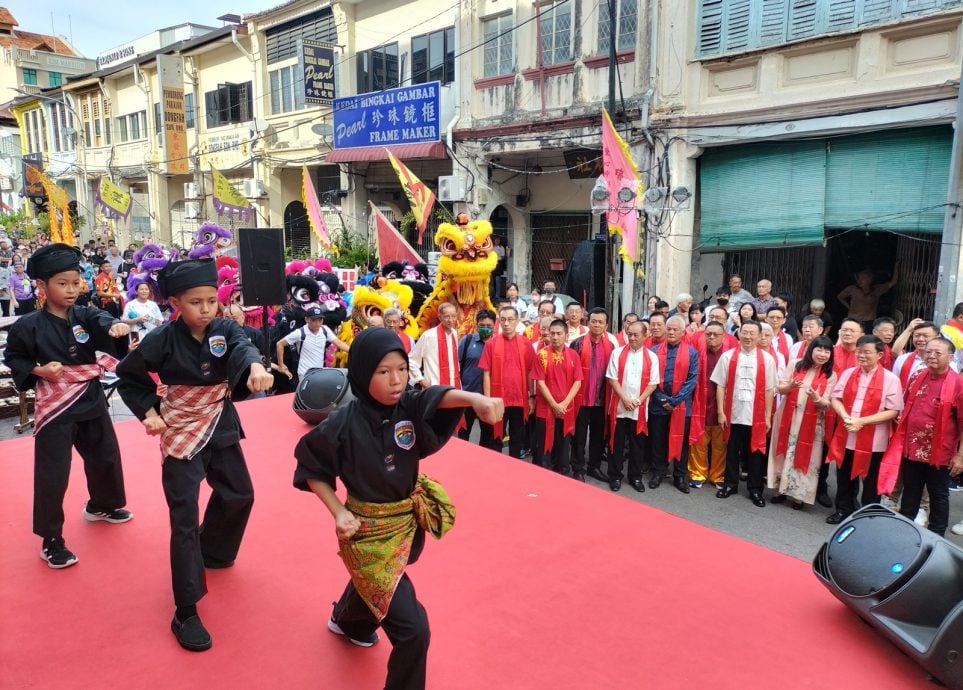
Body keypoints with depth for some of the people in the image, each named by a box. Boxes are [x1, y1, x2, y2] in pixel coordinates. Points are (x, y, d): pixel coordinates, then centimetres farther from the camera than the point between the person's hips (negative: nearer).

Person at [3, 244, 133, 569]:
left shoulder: (86, 316, -1)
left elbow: (103, 323, -19)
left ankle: (101, 506, 46)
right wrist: (38, 371, -17)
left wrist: (117, 327, -42)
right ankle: (51, 541, 14)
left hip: (91, 402, 5)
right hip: (54, 408, -5)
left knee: (106, 457, 20)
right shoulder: (27, 326, -10)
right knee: (52, 475, -1)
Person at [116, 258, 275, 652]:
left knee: (239, 495, 20)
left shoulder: (225, 330, -9)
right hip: (182, 435, -5)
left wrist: (255, 366, -53)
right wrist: (148, 411, -15)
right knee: (184, 520, -6)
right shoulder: (161, 340, -17)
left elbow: (242, 348, -31)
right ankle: (186, 613, 4)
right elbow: (128, 377, -2)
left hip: (221, 427, 5)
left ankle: (211, 554, 48)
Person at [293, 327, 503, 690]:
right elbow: (310, 466, -8)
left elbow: (438, 397, -36)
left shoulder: (409, 406, -16)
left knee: (376, 584, 35)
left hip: (408, 520, 6)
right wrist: (338, 512, -18)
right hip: (368, 530, -5)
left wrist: (475, 398, -57)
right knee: (413, 629, -11)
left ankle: (346, 620, 69)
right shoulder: (343, 424, -24)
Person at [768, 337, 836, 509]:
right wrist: (791, 386, -24)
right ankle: (781, 489, 20)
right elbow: (780, 388, -1)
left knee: (804, 456, 3)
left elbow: (826, 404, -6)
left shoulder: (830, 376, -2)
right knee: (785, 453, 7)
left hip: (811, 422, -1)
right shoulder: (795, 364, -2)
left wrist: (817, 399, -29)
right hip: (787, 418, 1)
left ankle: (799, 494, 16)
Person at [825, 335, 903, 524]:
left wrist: (862, 421, -19)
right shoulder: (848, 373, 4)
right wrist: (845, 417, -14)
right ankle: (844, 510, 35)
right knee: (844, 478, 17)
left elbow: (893, 411, -12)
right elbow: (836, 398, 5)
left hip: (873, 441, -4)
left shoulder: (890, 379, -9)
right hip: (845, 436, 4)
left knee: (870, 482, 11)